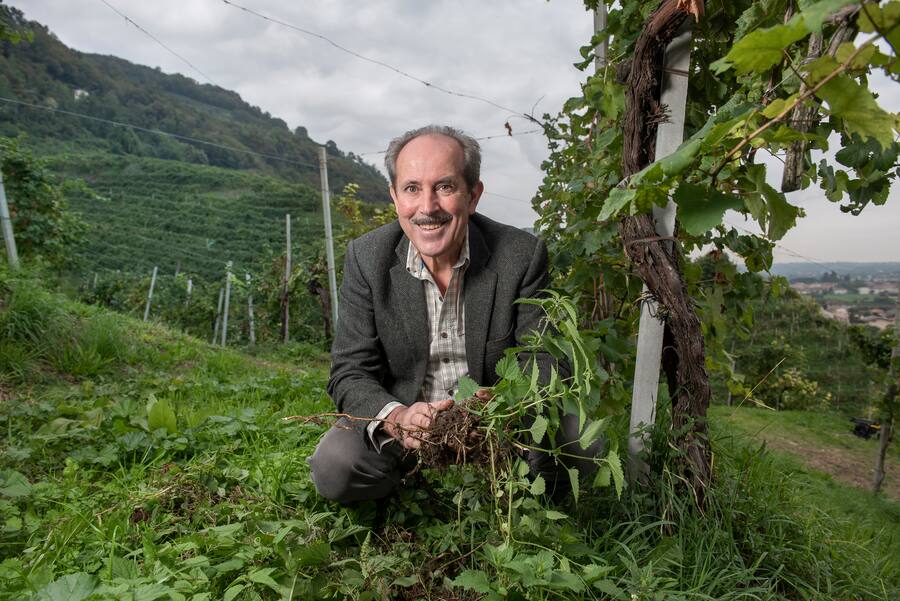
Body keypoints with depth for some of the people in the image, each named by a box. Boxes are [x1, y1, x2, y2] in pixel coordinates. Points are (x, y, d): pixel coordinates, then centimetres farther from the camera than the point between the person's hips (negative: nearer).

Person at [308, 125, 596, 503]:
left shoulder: (521, 255, -14)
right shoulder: (366, 258, -12)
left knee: (579, 441, -22)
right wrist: (396, 418, -33)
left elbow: (544, 363, -11)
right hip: (404, 421, 1)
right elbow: (350, 374, -11)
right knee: (333, 465, -24)